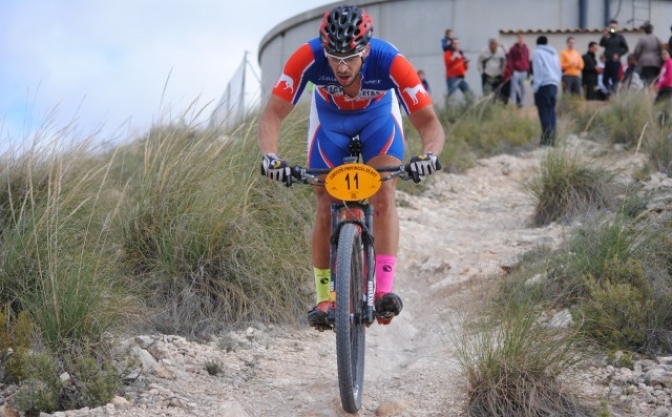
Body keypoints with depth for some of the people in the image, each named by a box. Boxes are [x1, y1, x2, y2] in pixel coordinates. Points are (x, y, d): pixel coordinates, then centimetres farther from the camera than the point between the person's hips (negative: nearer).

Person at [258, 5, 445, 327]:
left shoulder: (390, 62, -39)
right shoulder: (308, 58, -38)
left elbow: (429, 122, -38)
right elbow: (272, 114, -36)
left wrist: (428, 155, -59)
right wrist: (270, 156, -55)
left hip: (378, 117, -1)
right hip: (329, 119, 1)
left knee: (384, 196, -21)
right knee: (326, 209, -5)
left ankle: (383, 291, -22)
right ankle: (324, 298, 6)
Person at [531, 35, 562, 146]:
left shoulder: (537, 52, -2)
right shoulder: (554, 53, 19)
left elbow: (537, 71, -9)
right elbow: (559, 71, 19)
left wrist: (535, 86, -8)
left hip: (543, 85, -7)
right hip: (554, 84, 7)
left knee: (544, 113, -8)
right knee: (551, 111, 10)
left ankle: (547, 139, -15)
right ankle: (552, 139, 8)